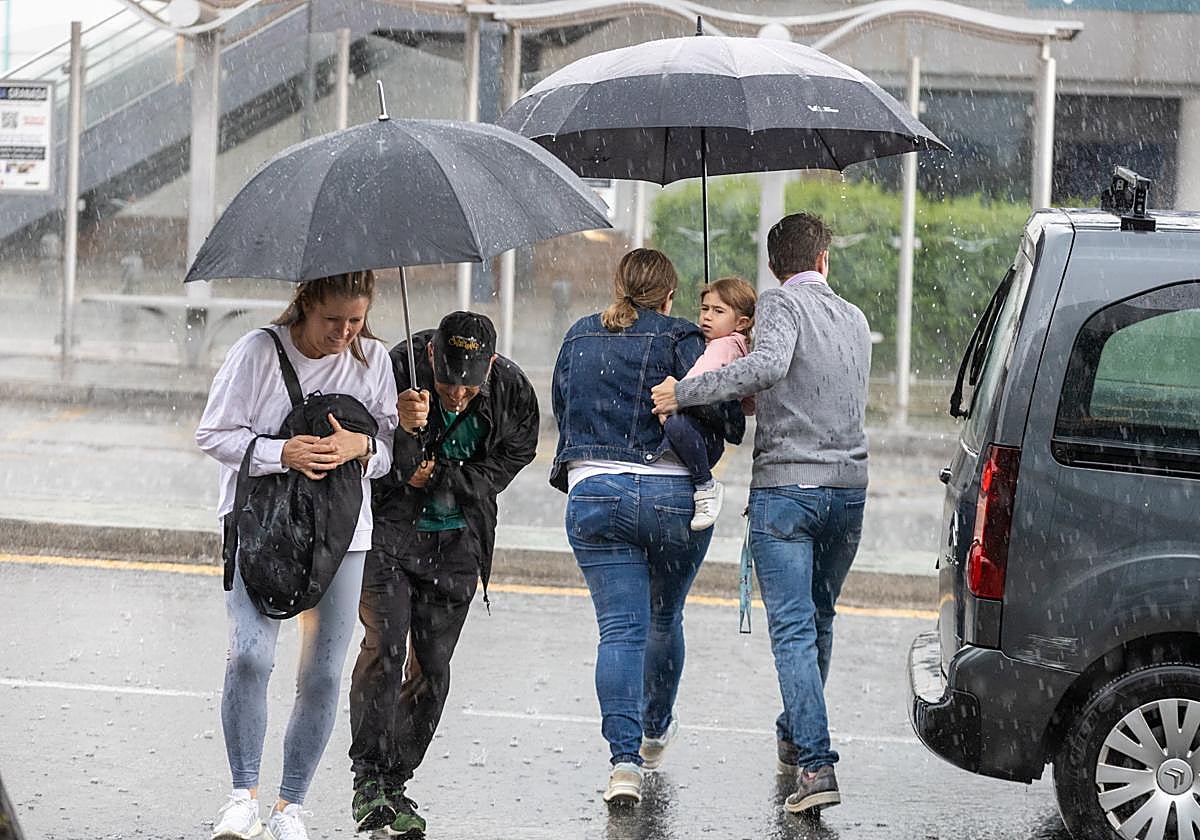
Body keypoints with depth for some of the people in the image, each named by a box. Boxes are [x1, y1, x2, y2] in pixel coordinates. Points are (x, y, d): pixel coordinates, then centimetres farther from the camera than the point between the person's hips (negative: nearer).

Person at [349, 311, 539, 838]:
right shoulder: (398, 370, -21)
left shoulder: (513, 393, -11)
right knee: (385, 645, -17)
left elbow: (508, 462, 3)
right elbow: (391, 471, -22)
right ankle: (368, 780, -15)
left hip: (456, 542, 3)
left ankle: (395, 783, 12)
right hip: (389, 529, -3)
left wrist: (439, 477, -11)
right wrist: (404, 429, -44)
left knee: (432, 666, 2)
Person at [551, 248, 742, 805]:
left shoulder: (578, 339, 12)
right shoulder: (677, 338, -3)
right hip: (674, 497, -1)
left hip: (593, 496, 2)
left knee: (619, 629, -4)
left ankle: (624, 758, -19)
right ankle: (655, 731, 40)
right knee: (664, 620, 20)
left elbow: (561, 410, 20)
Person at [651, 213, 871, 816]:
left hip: (785, 487, -6)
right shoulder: (855, 319, 14)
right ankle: (795, 738, 34)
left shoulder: (781, 303, -6)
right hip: (849, 485, 6)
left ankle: (816, 763, -16)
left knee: (794, 630, -7)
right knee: (819, 620, 20)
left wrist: (685, 393, -21)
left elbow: (768, 366, -26)